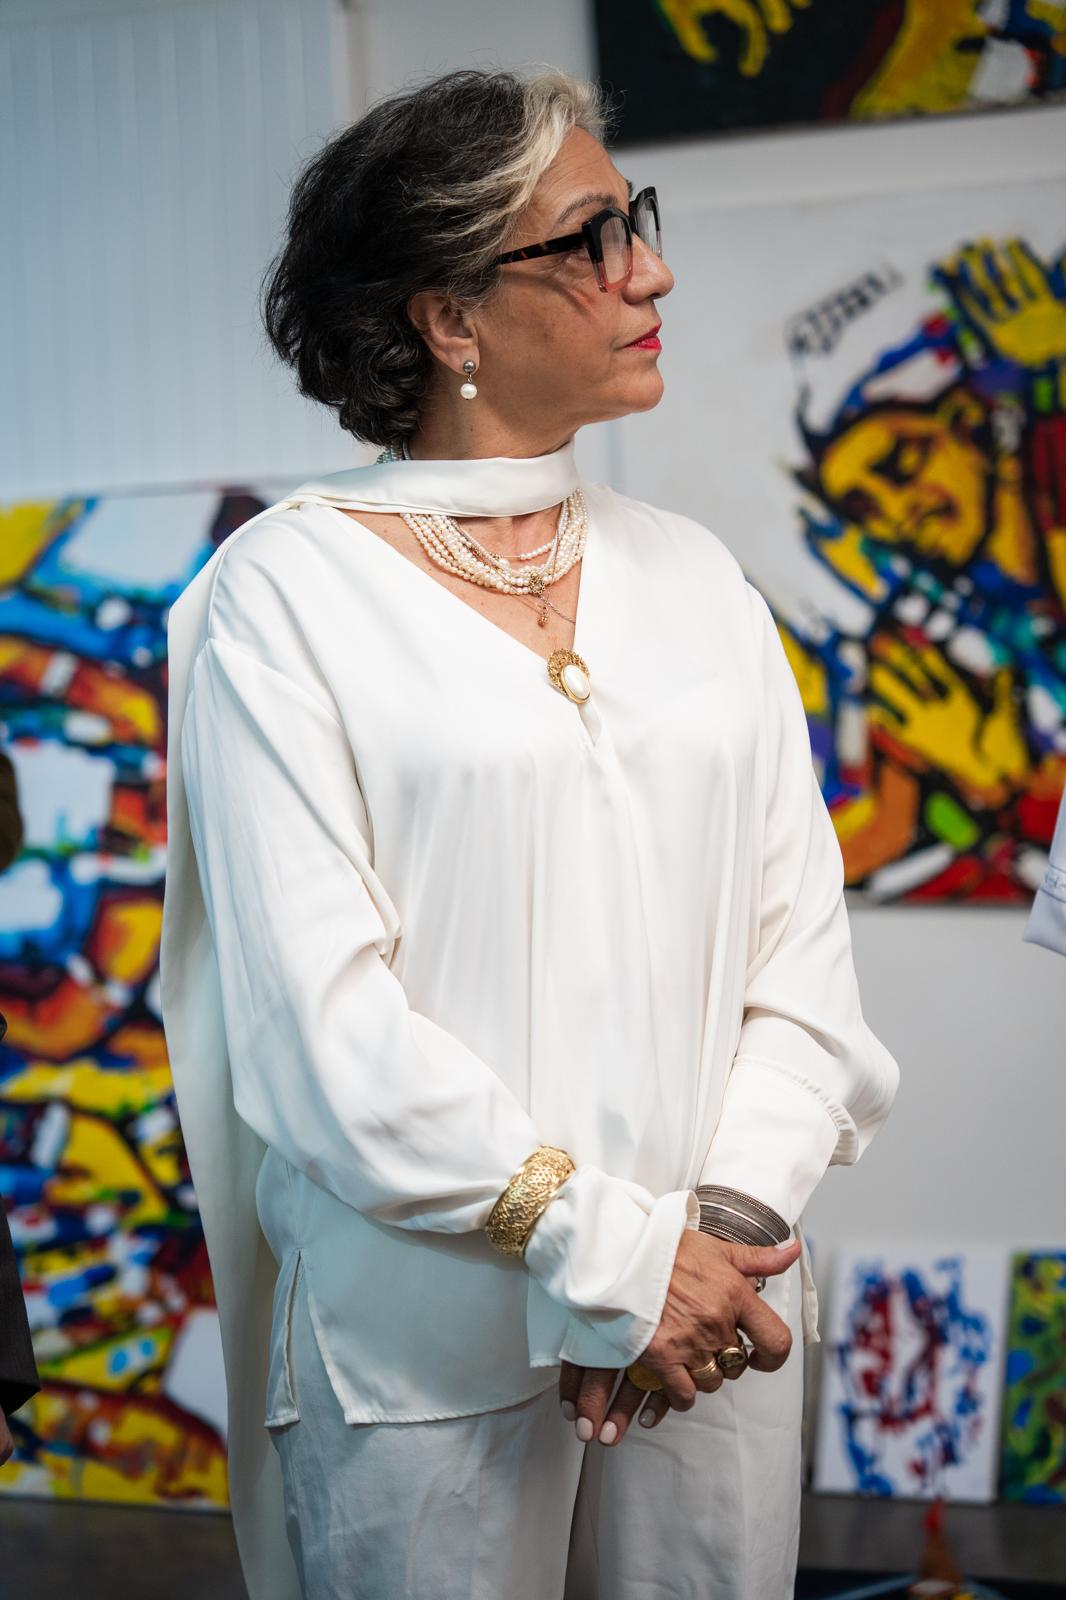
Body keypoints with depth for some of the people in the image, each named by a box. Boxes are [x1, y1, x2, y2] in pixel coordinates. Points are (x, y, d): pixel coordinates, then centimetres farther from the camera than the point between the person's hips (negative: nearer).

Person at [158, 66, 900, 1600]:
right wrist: (603, 1252, -14)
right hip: (425, 1343, -4)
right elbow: (318, 1011, -12)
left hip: (712, 1310, 4)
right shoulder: (284, 591, -5)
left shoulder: (691, 574, 10)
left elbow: (800, 933, 6)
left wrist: (733, 1215, -8)